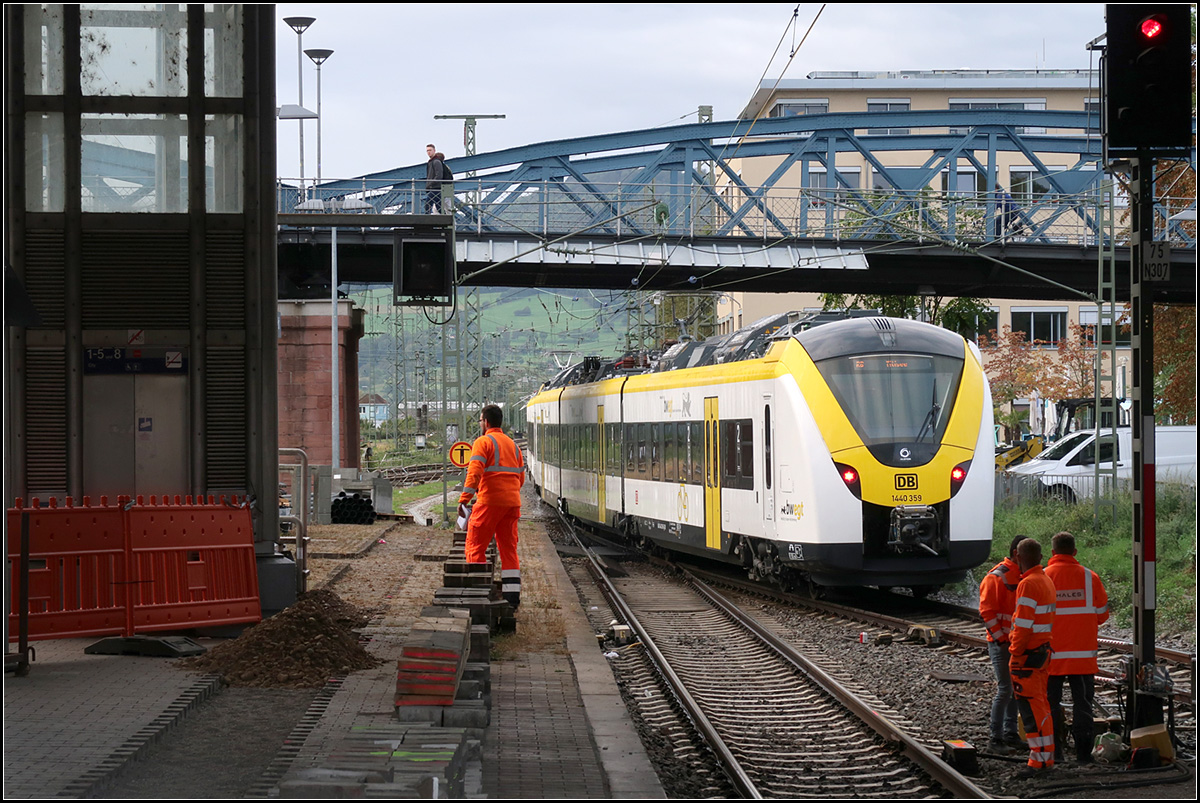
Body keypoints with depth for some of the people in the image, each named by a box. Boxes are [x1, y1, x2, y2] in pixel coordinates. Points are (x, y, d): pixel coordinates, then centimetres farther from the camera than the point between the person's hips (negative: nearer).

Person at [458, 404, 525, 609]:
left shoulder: (483, 442, -4)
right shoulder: (512, 445, 18)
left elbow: (475, 472, -17)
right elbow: (520, 478, 19)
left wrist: (464, 499, -21)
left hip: (490, 502, -7)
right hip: (512, 502, 7)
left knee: (475, 547, 1)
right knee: (508, 549, 9)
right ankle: (512, 597, 6)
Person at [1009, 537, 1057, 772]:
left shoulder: (1028, 585, -17)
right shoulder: (1047, 581, 13)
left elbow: (1023, 625, -20)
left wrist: (1015, 654, -14)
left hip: (1027, 655, -10)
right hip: (1043, 651, 10)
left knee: (1031, 707, -6)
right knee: (1041, 705, 15)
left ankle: (1040, 758, -6)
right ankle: (1047, 755, 20)